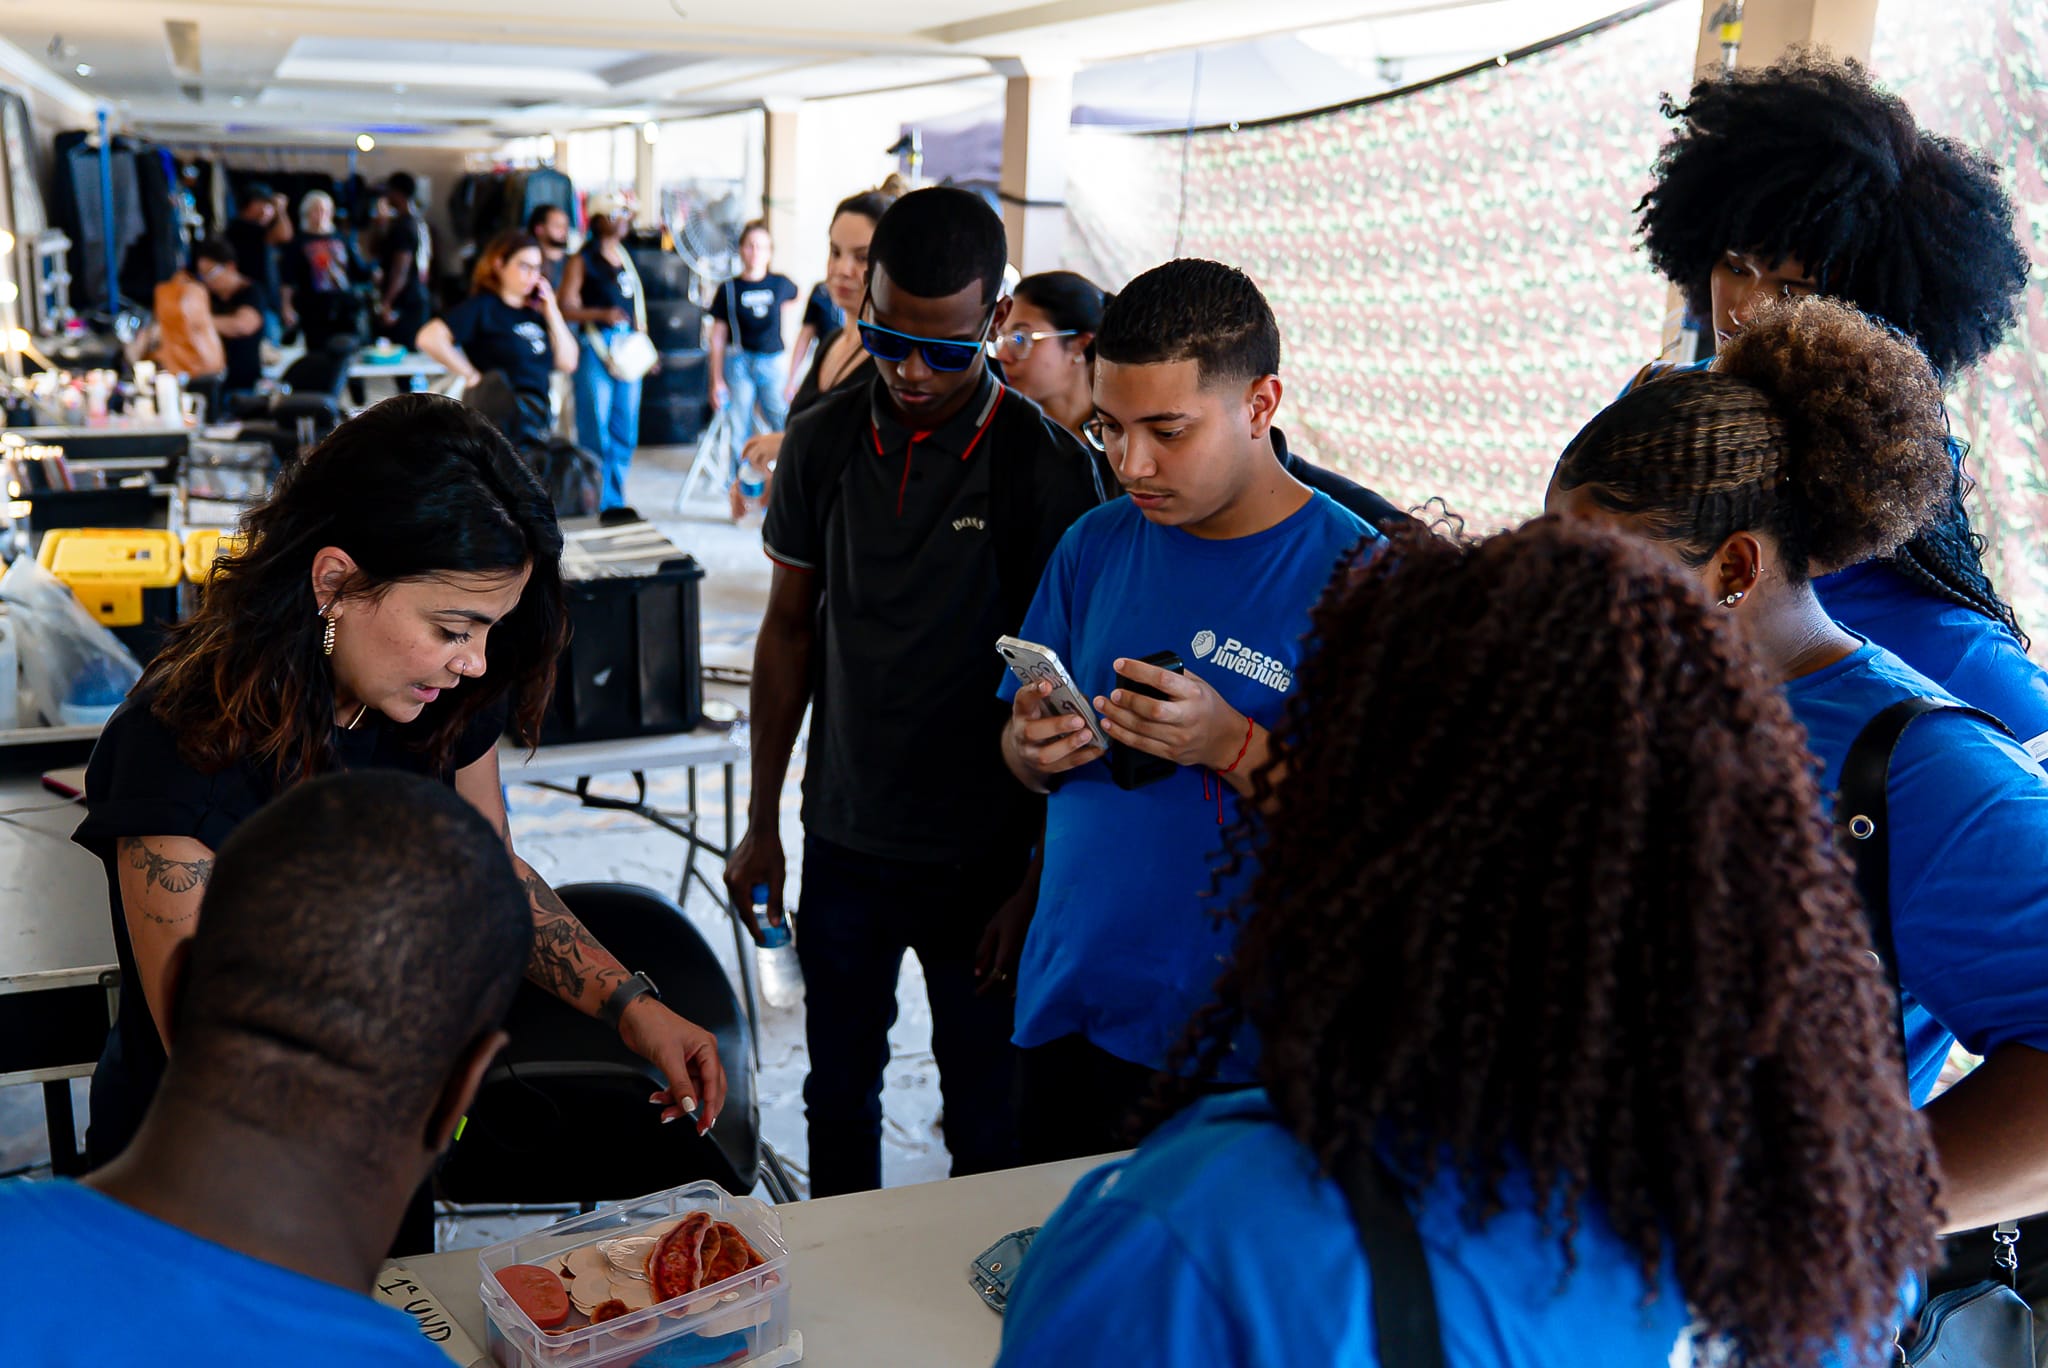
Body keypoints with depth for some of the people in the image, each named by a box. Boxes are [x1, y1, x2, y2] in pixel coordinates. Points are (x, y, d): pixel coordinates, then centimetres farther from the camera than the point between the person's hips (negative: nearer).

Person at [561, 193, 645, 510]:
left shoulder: (628, 256, 15)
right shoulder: (583, 260, -4)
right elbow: (567, 308, -11)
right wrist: (602, 314, -25)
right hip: (596, 347, -6)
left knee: (625, 432, 9)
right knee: (595, 431, -5)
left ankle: (614, 502, 18)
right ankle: (595, 505, 2)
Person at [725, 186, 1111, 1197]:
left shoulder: (1050, 467, -12)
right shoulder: (822, 444, -1)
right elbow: (789, 631, 7)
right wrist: (762, 824, 9)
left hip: (987, 853, -3)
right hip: (844, 840, 4)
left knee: (988, 1121, 10)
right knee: (838, 1096, 18)